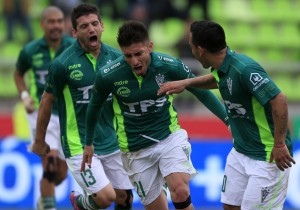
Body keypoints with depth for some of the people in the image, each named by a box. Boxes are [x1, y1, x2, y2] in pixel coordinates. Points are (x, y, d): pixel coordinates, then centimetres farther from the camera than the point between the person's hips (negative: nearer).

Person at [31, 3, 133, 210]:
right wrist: (39, 141, 6)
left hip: (112, 142, 5)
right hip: (79, 145, -5)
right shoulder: (63, 64, -13)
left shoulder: (115, 56, -1)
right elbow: (47, 102, -1)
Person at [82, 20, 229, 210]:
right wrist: (89, 143, 17)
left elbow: (201, 92, 1)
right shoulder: (107, 76, -14)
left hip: (170, 137, -1)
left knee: (180, 191, -24)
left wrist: (227, 118, -4)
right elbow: (95, 105, 7)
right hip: (136, 150, 1)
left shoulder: (170, 66, -15)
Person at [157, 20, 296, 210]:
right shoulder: (223, 66, 1)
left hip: (268, 156, -9)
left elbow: (279, 100, -30)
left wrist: (280, 145, -26)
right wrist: (186, 83, 17)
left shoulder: (245, 69, -27)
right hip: (240, 152, 9)